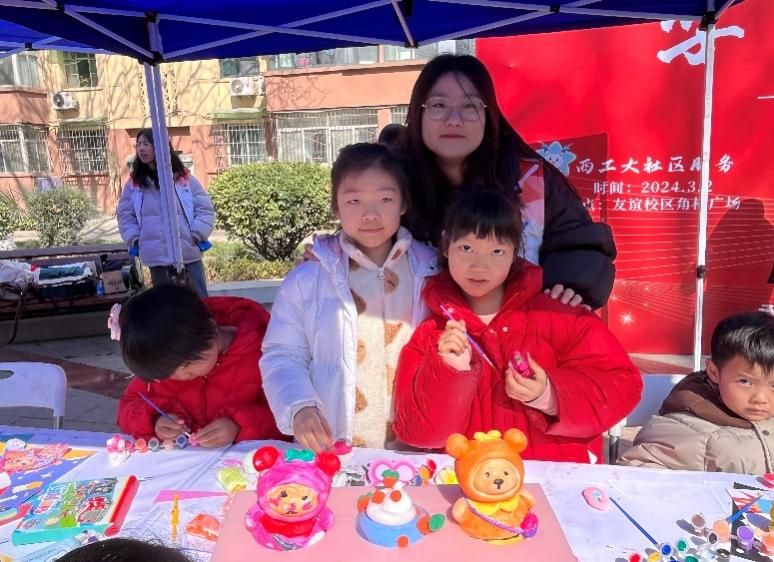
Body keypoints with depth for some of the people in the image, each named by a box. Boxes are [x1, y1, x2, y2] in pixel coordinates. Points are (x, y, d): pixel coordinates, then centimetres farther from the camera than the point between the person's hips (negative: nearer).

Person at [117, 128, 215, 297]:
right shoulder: (134, 183, 7)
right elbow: (125, 215, 13)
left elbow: (205, 209, 2)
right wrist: (134, 239, 0)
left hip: (188, 255, -2)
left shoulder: (184, 178, 1)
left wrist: (198, 235, -8)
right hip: (156, 258, 2)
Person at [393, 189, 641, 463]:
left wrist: (552, 396, -14)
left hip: (559, 470, 2)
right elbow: (418, 433, -4)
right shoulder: (429, 335, 1)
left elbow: (622, 383, 0)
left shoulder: (557, 315, 0)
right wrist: (448, 371, -19)